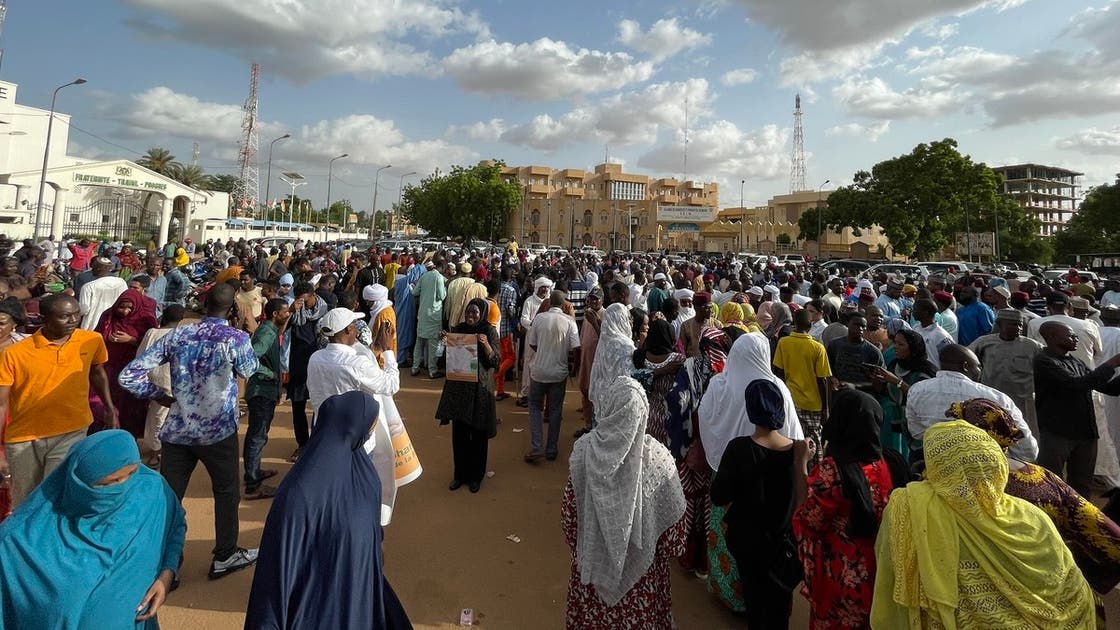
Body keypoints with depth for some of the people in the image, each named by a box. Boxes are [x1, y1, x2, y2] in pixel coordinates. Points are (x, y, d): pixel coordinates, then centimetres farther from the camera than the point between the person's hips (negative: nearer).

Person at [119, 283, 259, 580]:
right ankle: (225, 556, 29)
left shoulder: (176, 335, -1)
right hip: (218, 431, -3)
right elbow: (249, 371, 9)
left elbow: (128, 376, -2)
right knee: (227, 492, 15)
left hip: (177, 430, 3)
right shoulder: (237, 338, -12)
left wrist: (160, 396, 10)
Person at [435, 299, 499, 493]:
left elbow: (494, 362, -9)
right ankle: (459, 474, 24)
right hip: (458, 386, 3)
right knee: (459, 432, 8)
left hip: (479, 388, -3)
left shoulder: (490, 332, -5)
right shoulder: (458, 329, 5)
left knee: (478, 434, 6)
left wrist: (486, 344, -24)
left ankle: (476, 476, 22)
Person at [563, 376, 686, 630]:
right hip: (639, 558, 0)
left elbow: (569, 508, -9)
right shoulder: (657, 456, -22)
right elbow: (672, 513, -10)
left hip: (593, 555, 1)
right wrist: (669, 548, 8)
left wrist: (576, 546, 7)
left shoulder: (584, 449, -21)